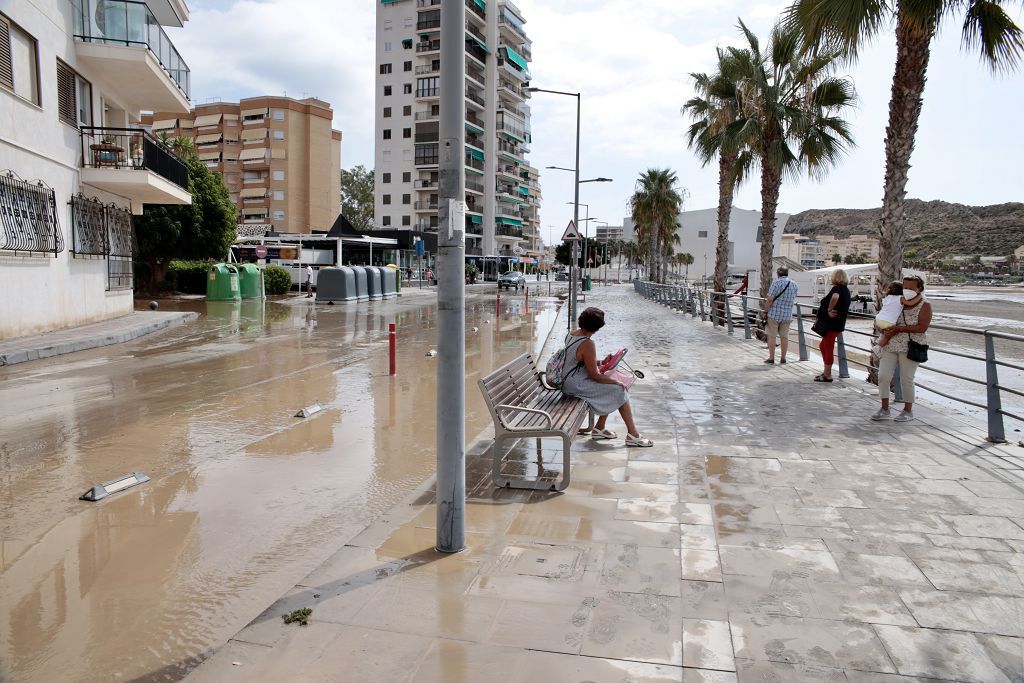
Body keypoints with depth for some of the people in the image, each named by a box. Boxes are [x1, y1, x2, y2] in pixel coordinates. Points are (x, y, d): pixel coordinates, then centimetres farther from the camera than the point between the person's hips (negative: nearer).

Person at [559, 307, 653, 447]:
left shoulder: (571, 334, 4)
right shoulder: (587, 344, -24)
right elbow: (594, 375, -20)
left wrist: (601, 362, 12)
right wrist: (617, 382, -9)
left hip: (568, 381, 10)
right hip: (576, 386, -10)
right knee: (620, 391, -4)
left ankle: (599, 428, 21)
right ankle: (633, 435, 2)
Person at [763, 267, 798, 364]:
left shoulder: (776, 283, -12)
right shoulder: (794, 285, 6)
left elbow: (770, 299, -16)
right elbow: (793, 299, 17)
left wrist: (766, 309, -5)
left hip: (774, 313, -5)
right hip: (787, 314, 5)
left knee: (772, 336, 3)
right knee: (784, 337, 11)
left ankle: (771, 358, 6)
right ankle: (783, 358, 16)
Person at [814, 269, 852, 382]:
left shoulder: (837, 288, -16)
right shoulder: (846, 290, 14)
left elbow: (835, 297, -39)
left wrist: (829, 310, -28)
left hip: (832, 324, -10)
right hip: (839, 324, 10)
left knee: (828, 348, -1)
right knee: (823, 346, 20)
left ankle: (827, 375, 6)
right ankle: (826, 371, 24)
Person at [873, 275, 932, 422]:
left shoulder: (924, 305, -2)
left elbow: (922, 327, -14)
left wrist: (898, 329, -18)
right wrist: (886, 333, -8)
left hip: (910, 347, -4)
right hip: (890, 346, 4)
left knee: (906, 379, 0)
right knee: (883, 376, -2)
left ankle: (908, 411, 15)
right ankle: (884, 409, 10)